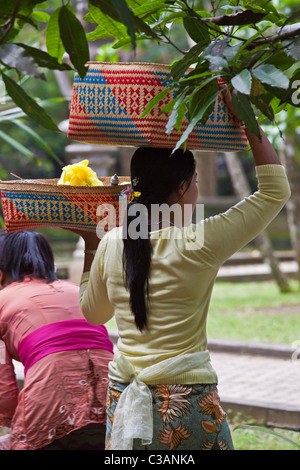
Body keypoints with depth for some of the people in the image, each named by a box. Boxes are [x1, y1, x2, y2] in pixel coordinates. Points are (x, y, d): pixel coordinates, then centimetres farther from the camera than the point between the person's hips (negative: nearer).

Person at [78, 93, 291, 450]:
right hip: (186, 405, -5)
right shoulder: (199, 243, -13)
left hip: (124, 403, 5)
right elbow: (275, 191, -4)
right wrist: (246, 120, -2)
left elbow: (92, 313, 18)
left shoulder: (111, 245, 0)